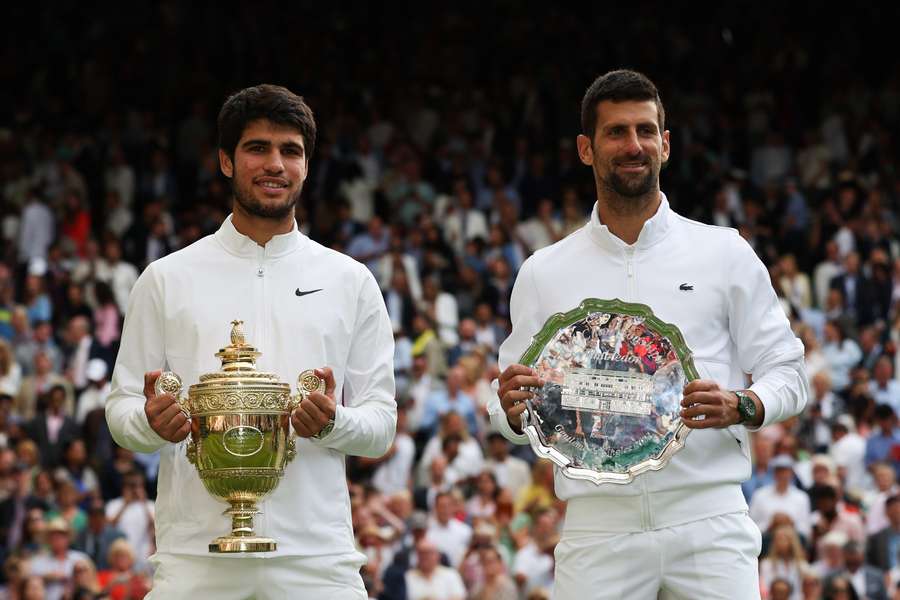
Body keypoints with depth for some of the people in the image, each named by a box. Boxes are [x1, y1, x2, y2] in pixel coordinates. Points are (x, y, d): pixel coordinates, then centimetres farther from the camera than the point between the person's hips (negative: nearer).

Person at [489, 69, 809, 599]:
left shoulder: (725, 253, 7)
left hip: (708, 520, -1)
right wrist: (514, 410, -9)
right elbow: (518, 417, 14)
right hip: (598, 529, 1)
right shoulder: (545, 272, 10)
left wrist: (739, 408, -13)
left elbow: (788, 374, 8)